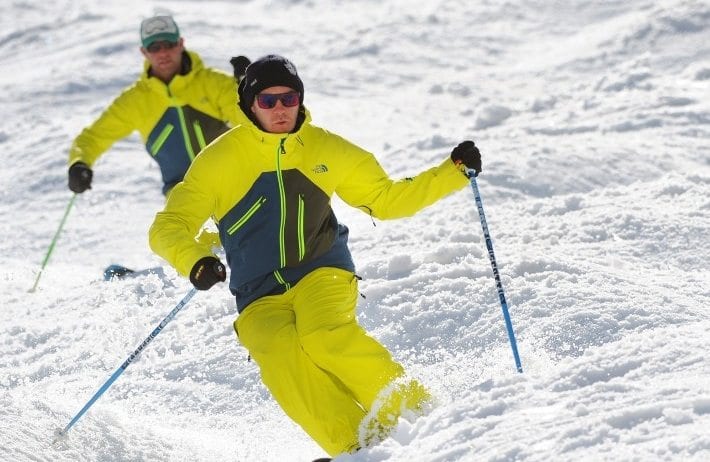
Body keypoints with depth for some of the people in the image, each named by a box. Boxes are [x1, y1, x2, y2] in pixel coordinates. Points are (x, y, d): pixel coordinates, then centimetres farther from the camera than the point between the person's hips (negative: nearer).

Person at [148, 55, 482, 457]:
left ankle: (407, 405, -19)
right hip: (261, 298, 0)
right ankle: (354, 445, -33)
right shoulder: (219, 161, -1)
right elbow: (168, 228, -5)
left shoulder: (328, 150, 7)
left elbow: (388, 200, 19)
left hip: (323, 274, 0)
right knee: (280, 351, -33)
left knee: (324, 333, -34)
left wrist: (455, 172, 9)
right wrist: (196, 262, -27)